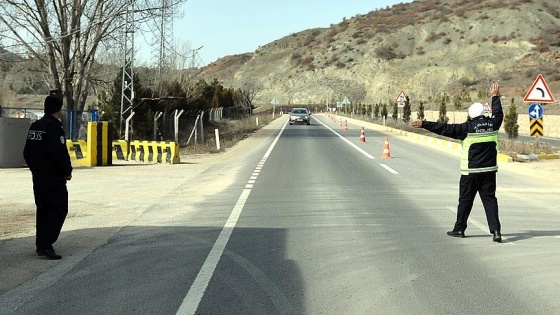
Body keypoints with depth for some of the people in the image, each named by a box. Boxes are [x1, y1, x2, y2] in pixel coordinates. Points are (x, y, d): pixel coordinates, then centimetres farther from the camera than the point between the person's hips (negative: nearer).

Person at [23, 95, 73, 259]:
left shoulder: (34, 126, 12)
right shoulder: (54, 127, -17)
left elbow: (27, 153, 17)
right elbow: (59, 153, -23)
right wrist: (67, 171, -10)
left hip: (38, 176, 9)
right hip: (54, 178, -9)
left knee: (43, 209, 15)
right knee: (59, 209, -5)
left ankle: (40, 245, 18)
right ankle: (46, 245, -11)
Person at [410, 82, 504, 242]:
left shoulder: (468, 127, -11)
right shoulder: (492, 124, 2)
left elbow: (444, 128, -13)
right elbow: (498, 114, 24)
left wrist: (424, 124, -11)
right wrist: (495, 97, 36)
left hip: (470, 172, -4)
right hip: (489, 171, 4)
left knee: (465, 200, 7)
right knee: (490, 199, 4)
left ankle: (459, 229, 16)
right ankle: (496, 230, -5)